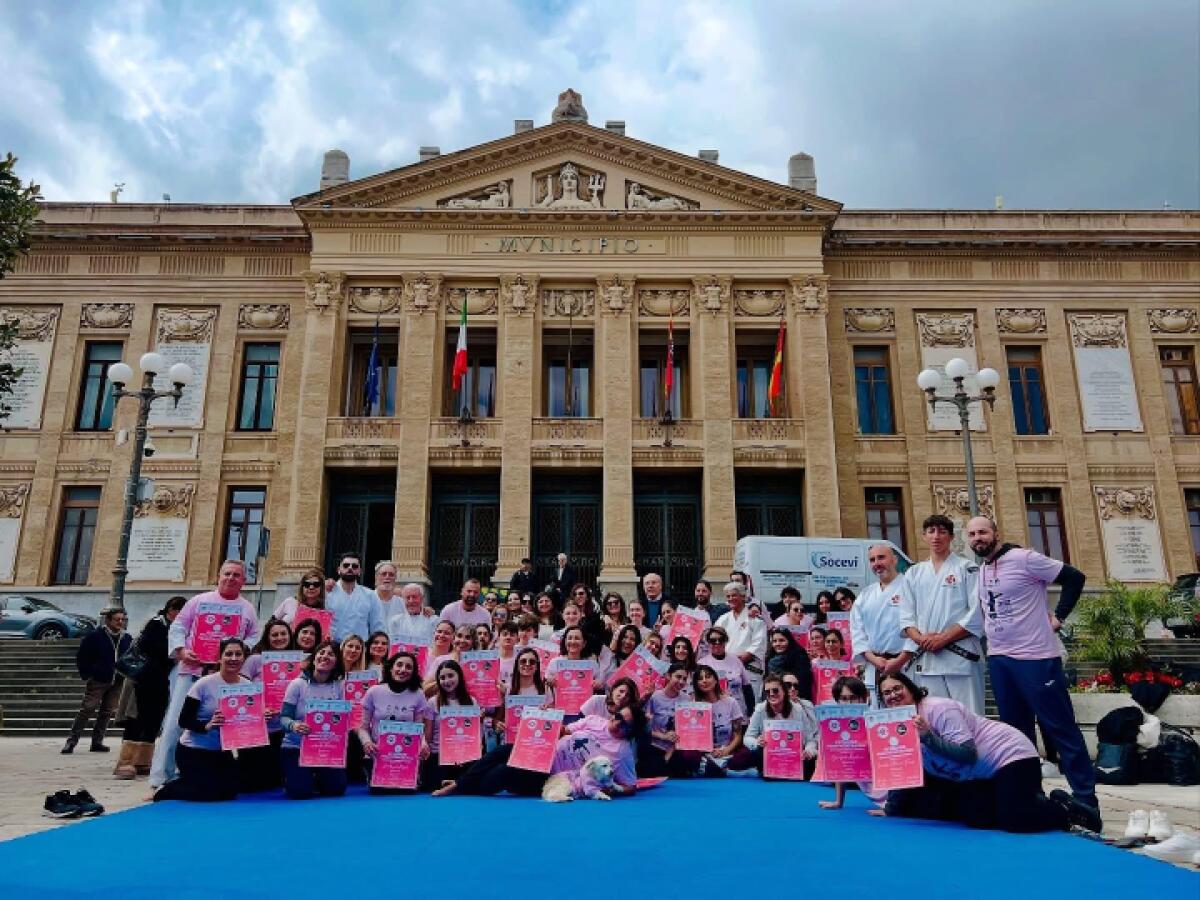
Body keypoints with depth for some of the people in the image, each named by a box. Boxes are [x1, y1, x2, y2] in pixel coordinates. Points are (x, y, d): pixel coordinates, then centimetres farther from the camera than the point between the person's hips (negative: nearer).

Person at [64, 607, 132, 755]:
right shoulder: (95, 636, -7)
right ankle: (71, 741, 0)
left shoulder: (127, 639, 6)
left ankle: (97, 742, 16)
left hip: (117, 682, 5)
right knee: (87, 709, -8)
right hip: (97, 681, -5)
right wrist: (86, 676, -4)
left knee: (107, 712, 8)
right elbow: (81, 657, -1)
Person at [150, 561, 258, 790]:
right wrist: (181, 651, -9)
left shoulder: (248, 609, 12)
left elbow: (253, 639, 10)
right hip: (192, 670, -1)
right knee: (175, 723, -5)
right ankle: (160, 777, -1)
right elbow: (177, 628, 7)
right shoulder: (199, 600, 9)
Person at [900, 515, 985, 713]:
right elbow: (906, 617, 11)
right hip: (926, 659, 4)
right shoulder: (913, 574, 16)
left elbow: (977, 614, -5)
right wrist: (922, 639, -8)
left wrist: (944, 638, -11)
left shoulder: (967, 569, 4)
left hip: (961, 658, -3)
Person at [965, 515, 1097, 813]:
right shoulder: (978, 571, 10)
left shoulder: (1024, 559, -10)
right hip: (998, 659, 7)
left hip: (1035, 656, -7)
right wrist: (989, 630, 11)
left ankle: (1086, 797, 8)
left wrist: (1058, 616, -9)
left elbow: (1074, 577, -8)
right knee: (1016, 730, 13)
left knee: (1060, 727, -1)